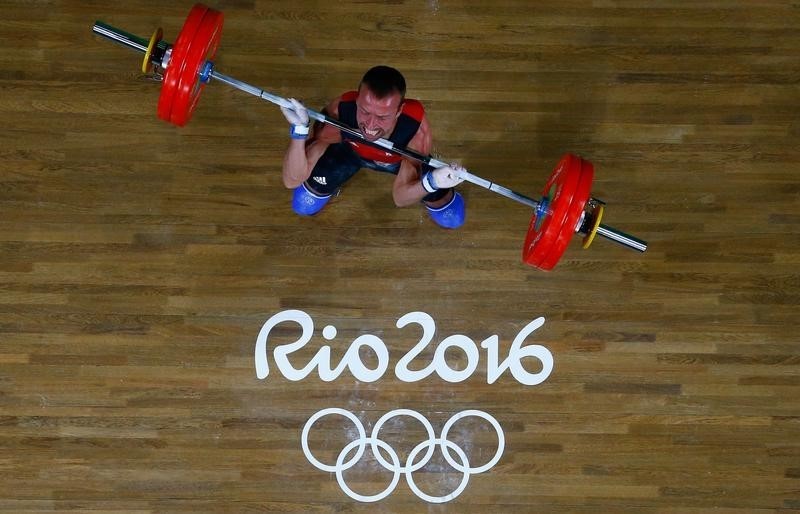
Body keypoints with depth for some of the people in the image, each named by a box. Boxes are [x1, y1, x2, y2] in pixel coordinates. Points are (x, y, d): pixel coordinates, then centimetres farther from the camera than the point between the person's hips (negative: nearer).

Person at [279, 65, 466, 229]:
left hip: (404, 159, -1)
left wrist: (431, 183, -53)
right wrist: (299, 128, -57)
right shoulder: (340, 110, -43)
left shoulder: (416, 128, -45)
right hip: (352, 152, 1)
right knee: (303, 205, 2)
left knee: (452, 218, -1)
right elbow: (292, 181, -39)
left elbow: (401, 197, -31)